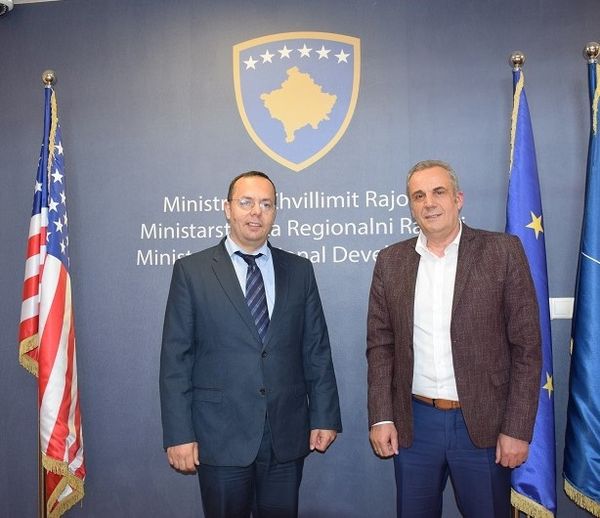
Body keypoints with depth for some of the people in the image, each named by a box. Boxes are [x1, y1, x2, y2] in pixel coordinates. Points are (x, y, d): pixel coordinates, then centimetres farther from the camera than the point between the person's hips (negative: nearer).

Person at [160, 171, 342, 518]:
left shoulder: (300, 270, 6)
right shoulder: (191, 271, -1)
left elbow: (317, 350, 7)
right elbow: (176, 358, -4)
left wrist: (325, 417, 3)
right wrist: (179, 434, -8)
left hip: (288, 437, 2)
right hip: (221, 437, -2)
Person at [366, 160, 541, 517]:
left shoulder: (503, 252, -5)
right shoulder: (391, 261, 3)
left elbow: (527, 347, -5)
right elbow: (380, 344, 5)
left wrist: (517, 429, -8)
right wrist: (381, 417, -1)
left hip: (483, 423, -2)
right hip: (412, 423, 2)